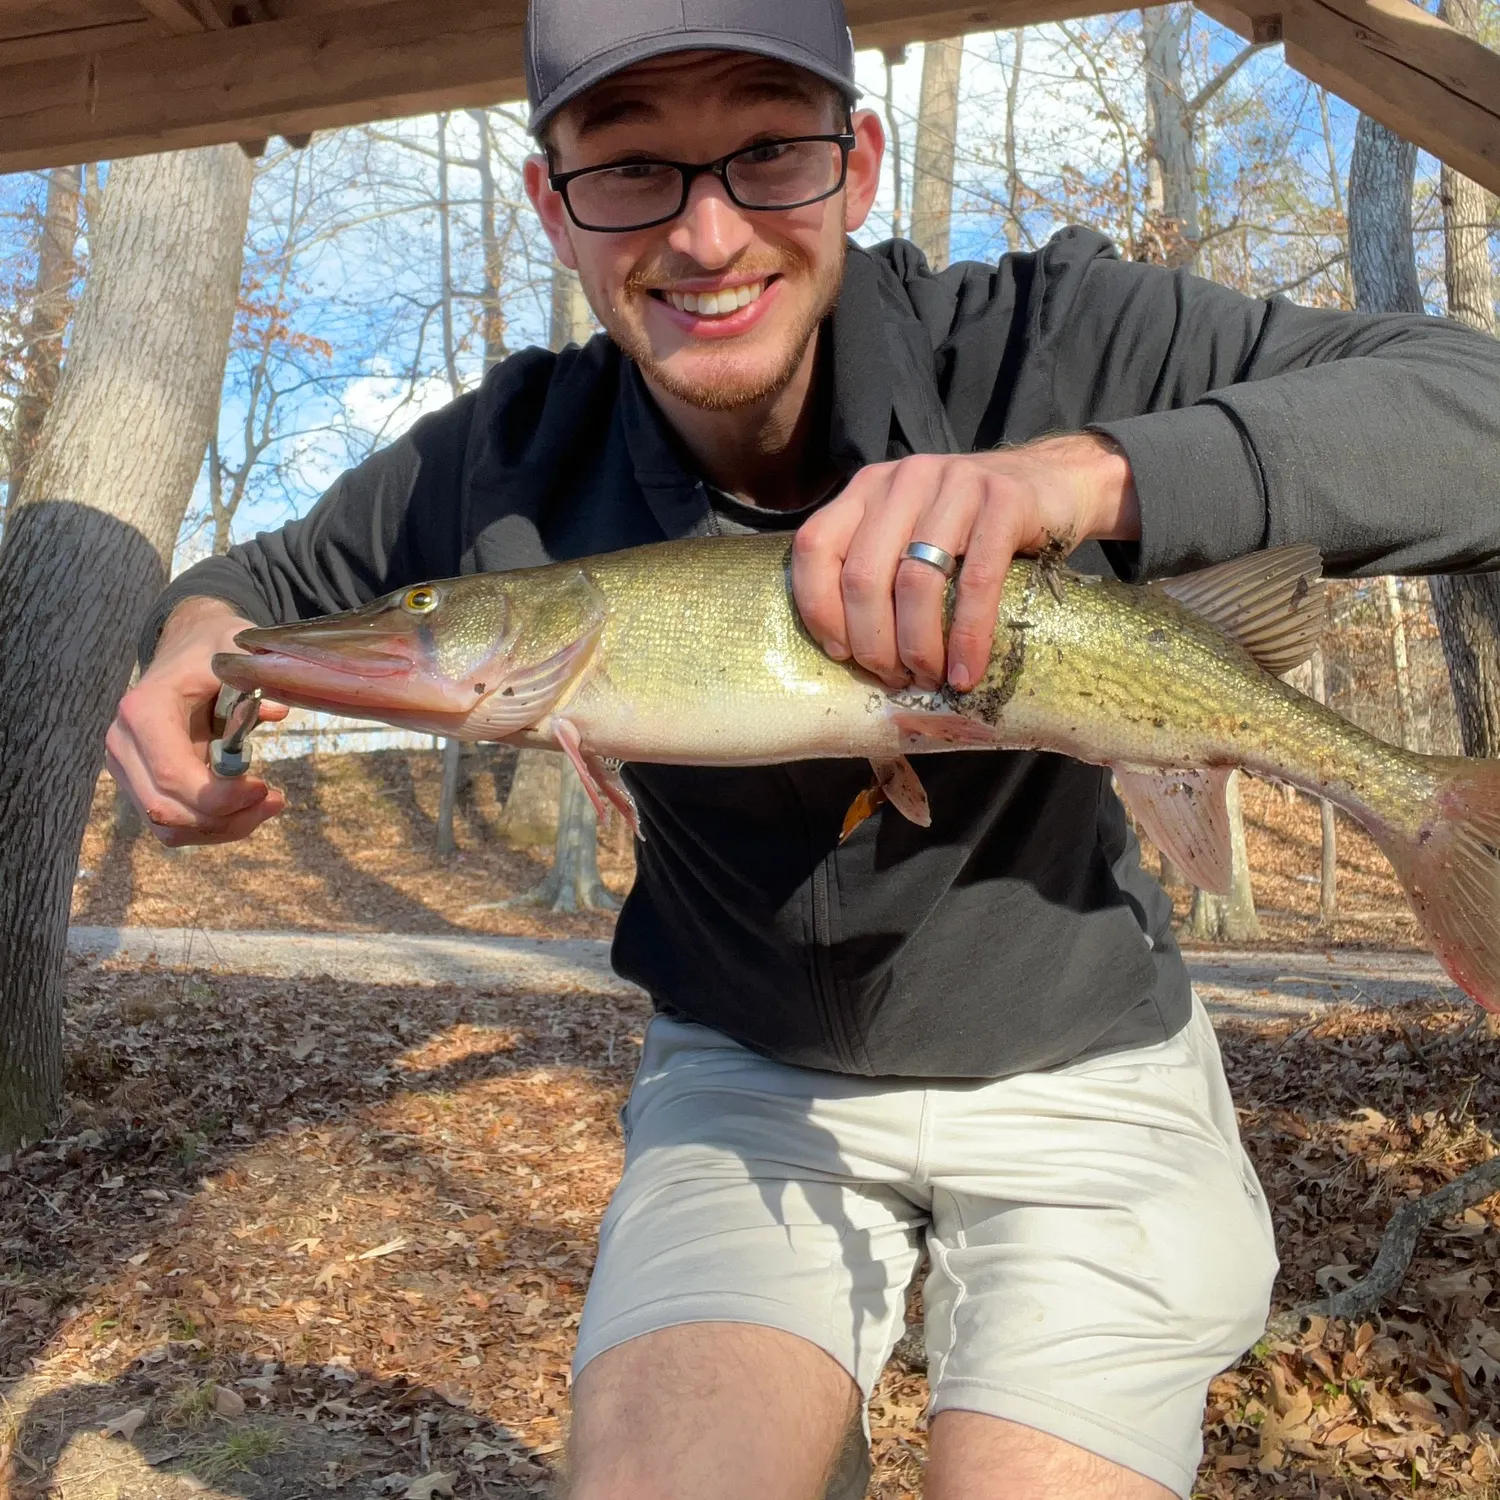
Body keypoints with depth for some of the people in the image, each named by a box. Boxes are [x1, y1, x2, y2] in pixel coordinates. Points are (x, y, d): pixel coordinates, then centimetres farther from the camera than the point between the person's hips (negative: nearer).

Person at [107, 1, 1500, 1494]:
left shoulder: (1043, 341, -19)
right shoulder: (515, 461, -11)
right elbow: (273, 576, 6)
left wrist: (1082, 468, -41)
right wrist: (200, 637, -19)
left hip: (1078, 1071, -1)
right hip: (745, 1074, 2)